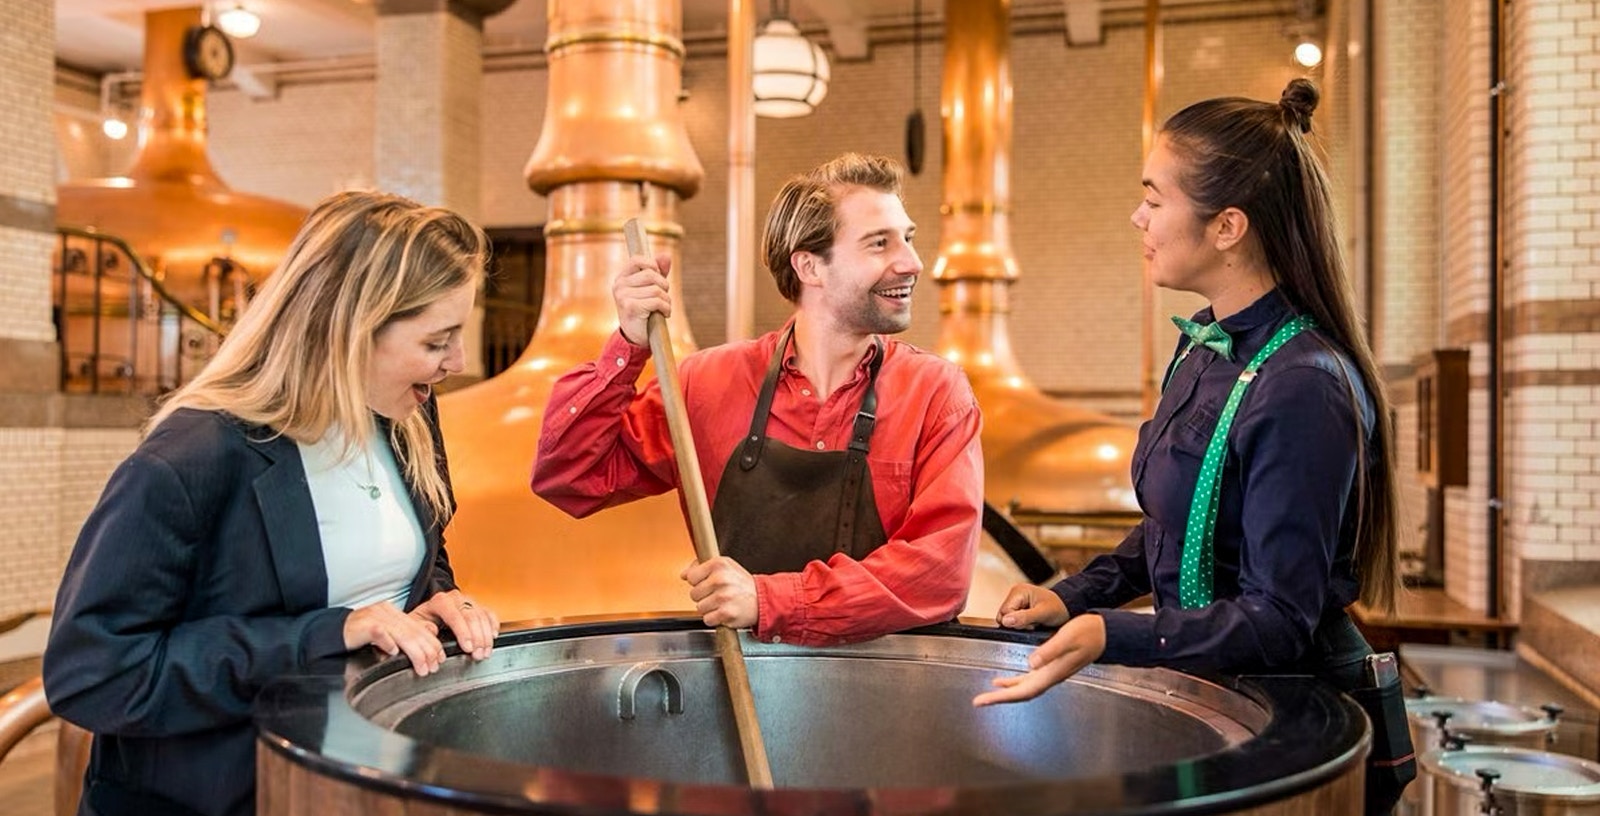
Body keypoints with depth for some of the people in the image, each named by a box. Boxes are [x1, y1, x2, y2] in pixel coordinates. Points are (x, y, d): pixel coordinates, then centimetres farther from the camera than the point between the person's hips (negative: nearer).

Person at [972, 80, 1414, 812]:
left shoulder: (1301, 389, -25)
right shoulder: (1203, 344, 3)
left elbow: (1278, 619, -24)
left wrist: (1107, 635, -36)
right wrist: (1075, 595, 2)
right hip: (1210, 694, 8)